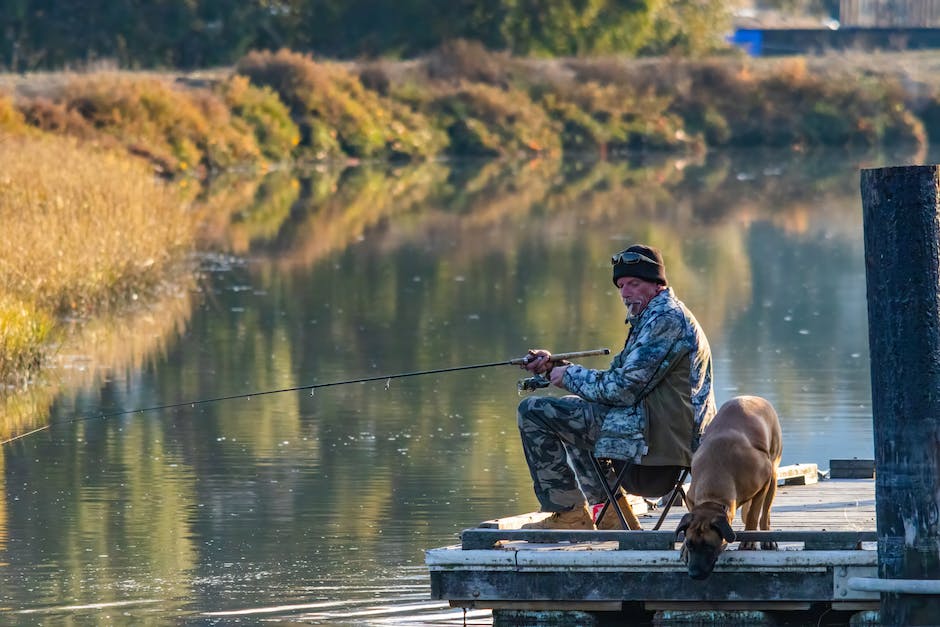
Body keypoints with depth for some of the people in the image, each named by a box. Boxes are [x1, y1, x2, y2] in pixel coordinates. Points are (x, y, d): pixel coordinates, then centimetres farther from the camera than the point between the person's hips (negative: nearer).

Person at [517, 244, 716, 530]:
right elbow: (615, 378, 21)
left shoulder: (667, 319, -14)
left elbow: (623, 390, -19)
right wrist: (554, 367, 11)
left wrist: (571, 376, -4)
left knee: (533, 412, -9)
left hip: (653, 436, -11)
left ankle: (569, 513, -4)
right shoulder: (655, 318, 21)